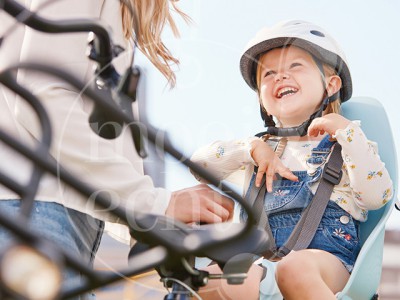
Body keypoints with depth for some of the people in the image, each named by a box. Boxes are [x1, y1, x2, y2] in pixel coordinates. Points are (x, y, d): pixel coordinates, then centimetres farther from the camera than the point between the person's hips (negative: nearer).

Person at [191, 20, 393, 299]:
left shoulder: (347, 141, 15)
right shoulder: (262, 147, 25)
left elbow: (377, 196, -3)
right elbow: (199, 163, 16)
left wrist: (346, 131, -5)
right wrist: (252, 148, 4)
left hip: (323, 253, -2)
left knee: (294, 268, -39)